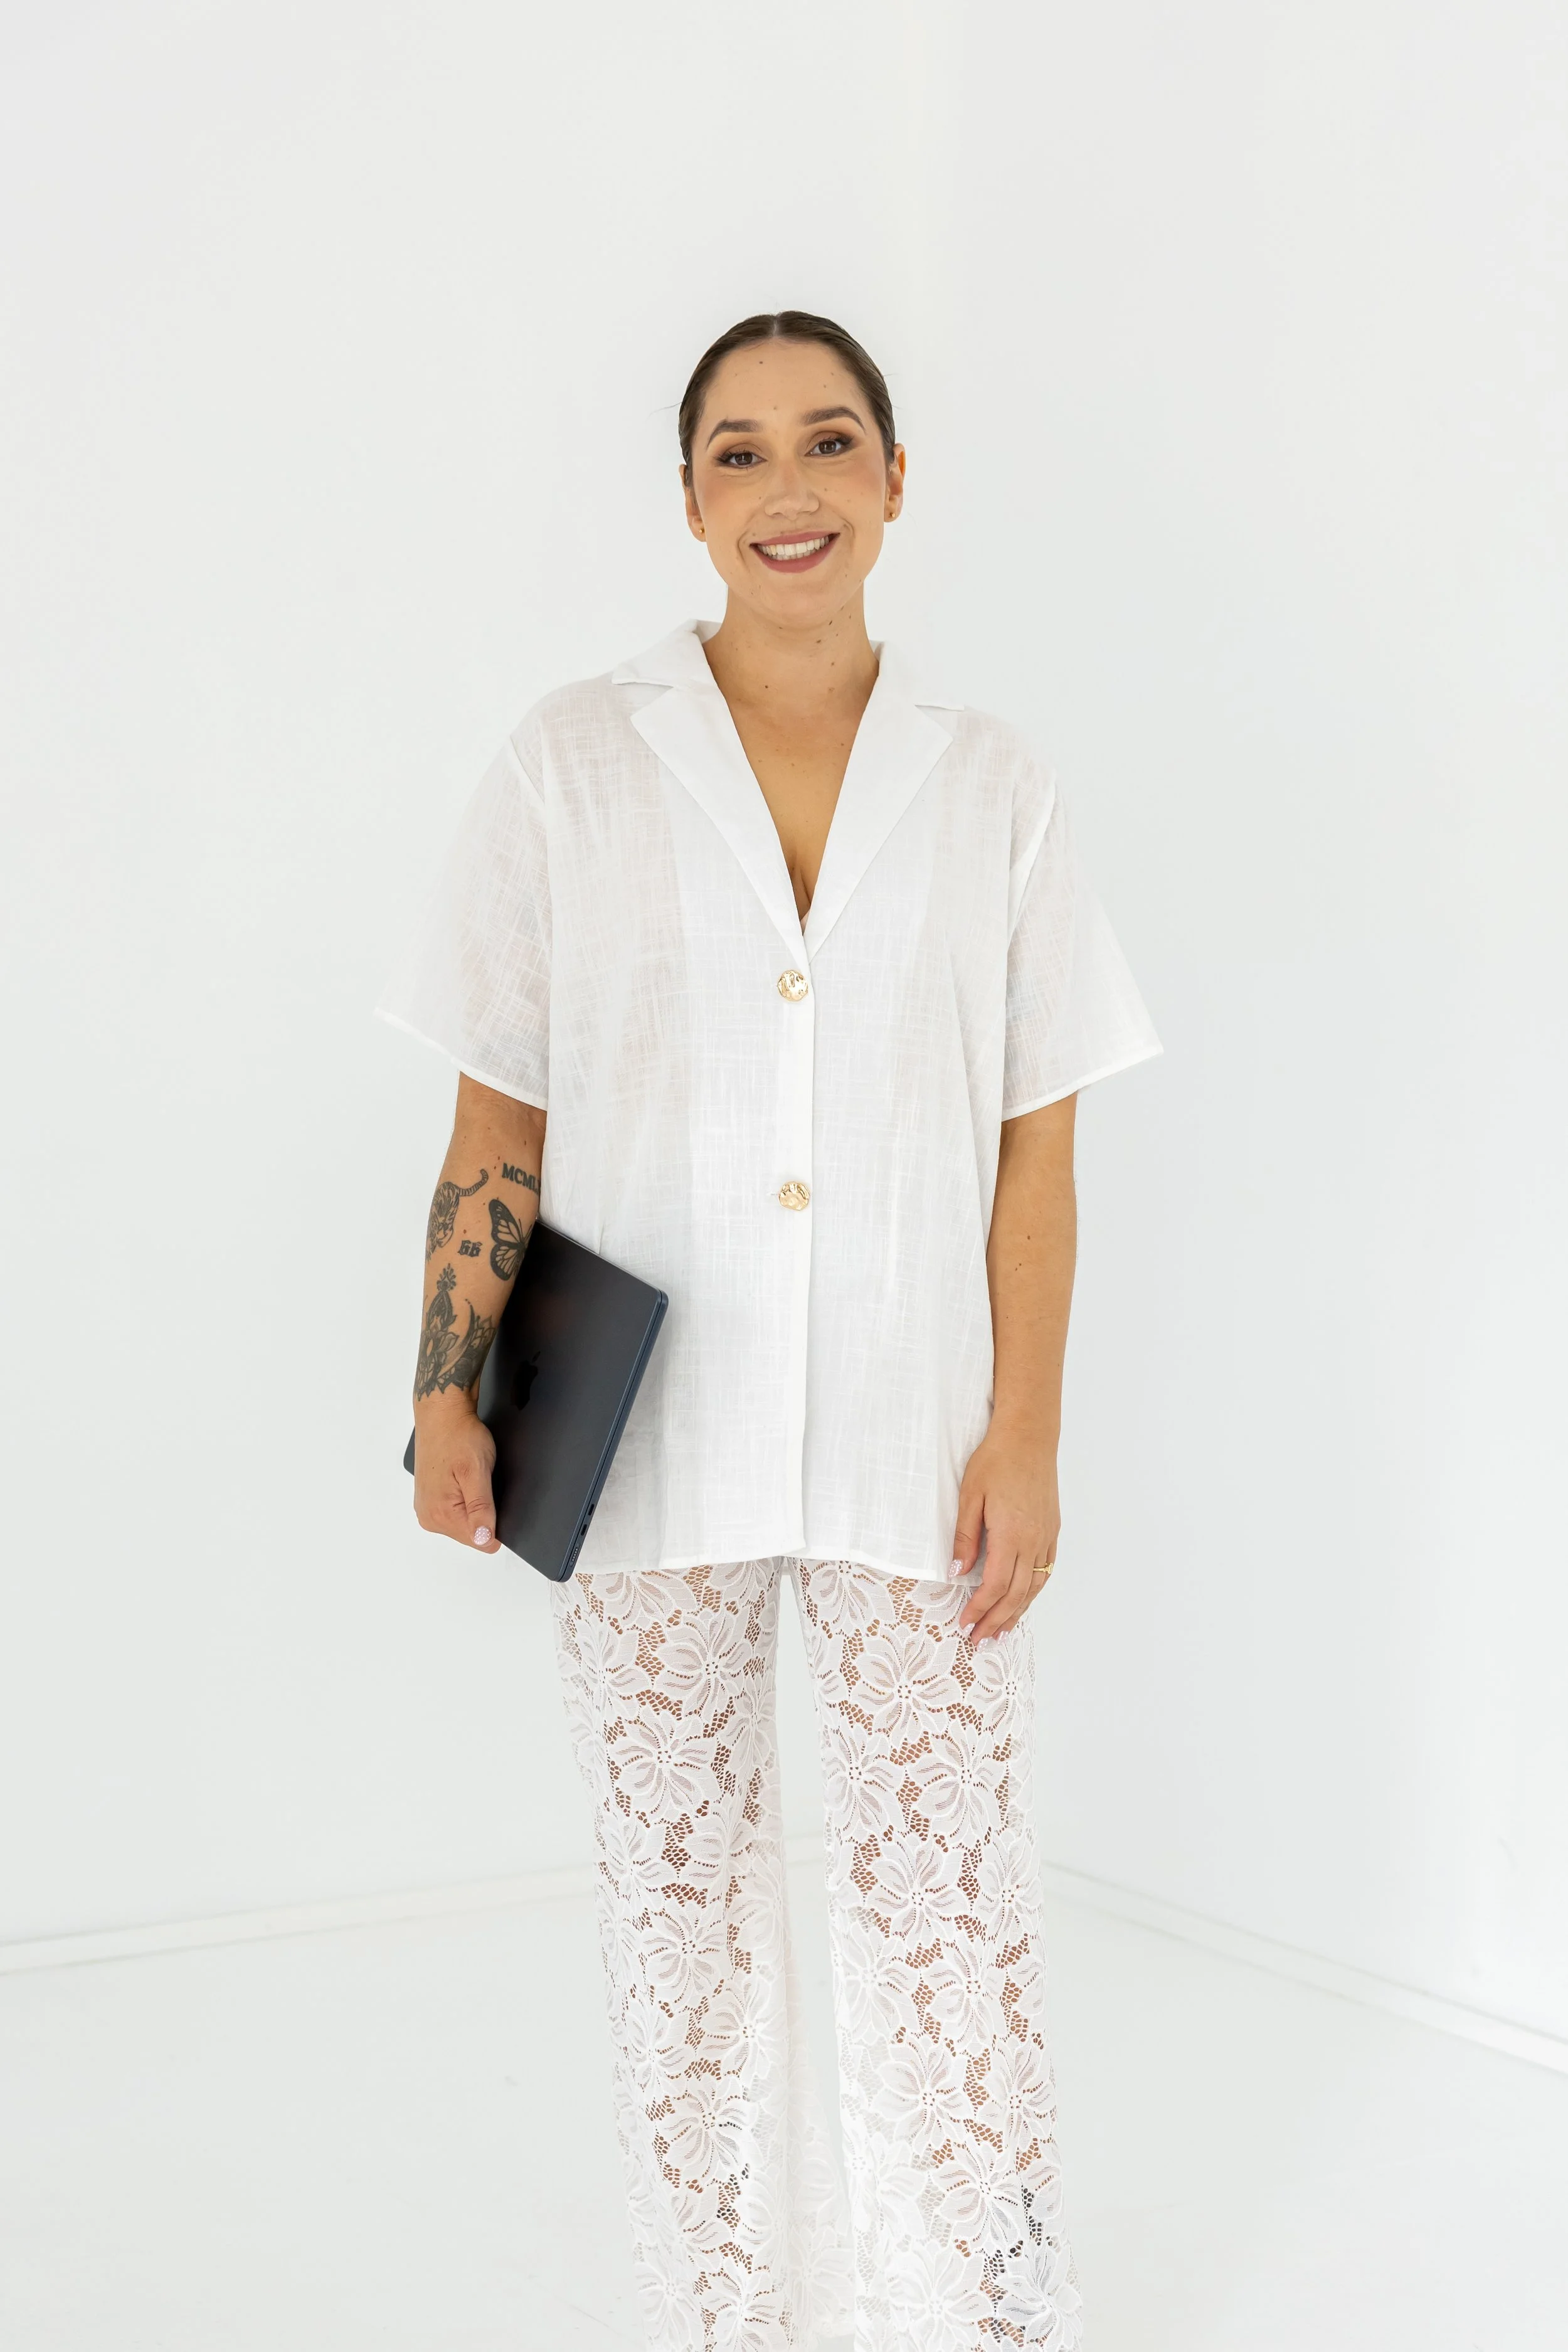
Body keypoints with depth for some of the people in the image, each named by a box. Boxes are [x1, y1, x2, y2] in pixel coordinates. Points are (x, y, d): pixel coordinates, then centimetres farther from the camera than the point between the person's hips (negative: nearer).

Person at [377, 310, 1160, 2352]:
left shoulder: (989, 786, 4)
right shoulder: (575, 763, 1)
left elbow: (1037, 1145, 3)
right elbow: (498, 1113, 2)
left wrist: (1025, 1433, -3)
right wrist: (450, 1390, -5)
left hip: (912, 1443, 0)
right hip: (651, 1436, 0)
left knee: (950, 1901, 2)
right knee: (680, 1898, 9)